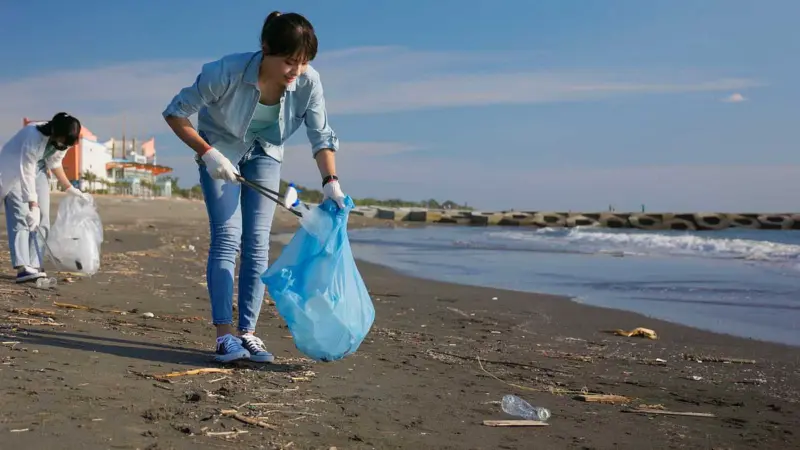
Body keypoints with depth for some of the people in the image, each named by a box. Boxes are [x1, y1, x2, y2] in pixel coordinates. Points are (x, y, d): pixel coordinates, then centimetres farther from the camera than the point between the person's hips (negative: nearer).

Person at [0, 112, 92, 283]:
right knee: (21, 216, -19)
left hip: (38, 168, 6)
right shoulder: (34, 135, -36)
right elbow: (26, 173, -34)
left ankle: (35, 266, -2)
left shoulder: (63, 140, -16)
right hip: (15, 169, -6)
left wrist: (70, 189, 1)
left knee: (42, 218, -3)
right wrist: (33, 205, -36)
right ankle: (22, 268, -27)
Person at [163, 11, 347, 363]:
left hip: (265, 154, 3)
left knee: (258, 243, -3)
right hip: (220, 151, -3)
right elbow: (175, 113, -22)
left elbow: (321, 136, -12)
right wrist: (208, 153, -29)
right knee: (227, 237, -13)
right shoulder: (227, 72, -34)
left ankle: (247, 333, 3)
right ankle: (225, 335, -11)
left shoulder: (308, 82, -25)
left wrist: (331, 182, -24)